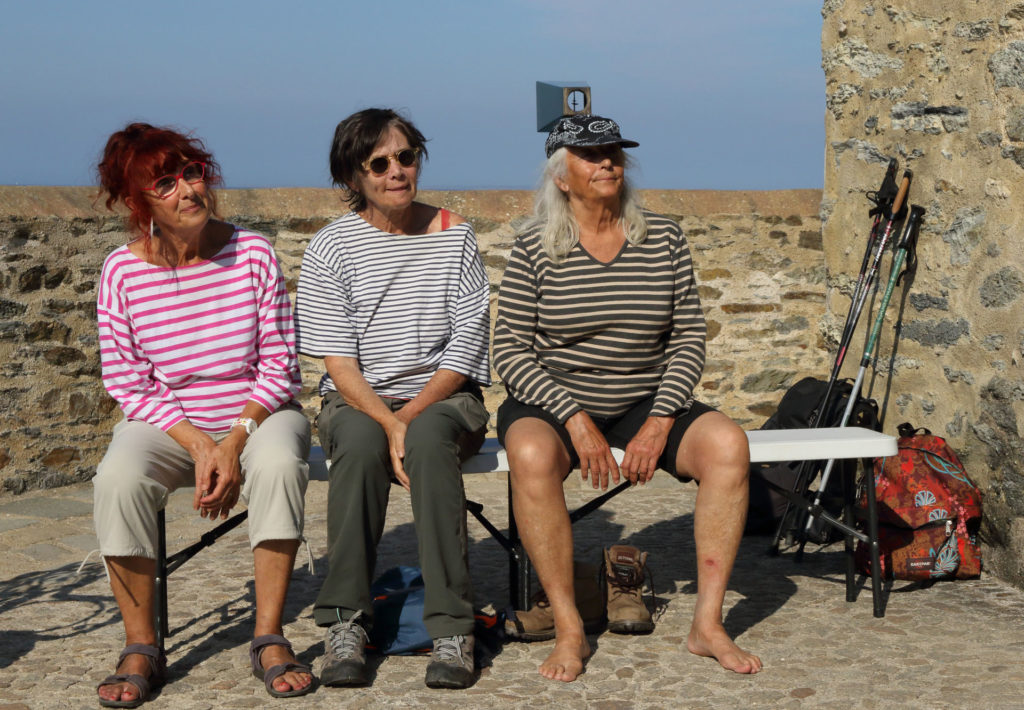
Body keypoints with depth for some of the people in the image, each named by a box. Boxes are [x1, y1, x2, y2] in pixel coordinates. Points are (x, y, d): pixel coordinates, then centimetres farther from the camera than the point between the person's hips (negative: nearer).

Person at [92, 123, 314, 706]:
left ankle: (269, 637, -21)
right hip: (167, 422, 1)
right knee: (119, 477, -31)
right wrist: (199, 446, -18)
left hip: (259, 414, 0)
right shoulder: (124, 272, -6)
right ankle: (141, 648, -15)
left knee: (279, 463, -35)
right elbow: (129, 385, -5)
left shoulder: (253, 253, -6)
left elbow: (279, 365, -5)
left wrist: (236, 440, -19)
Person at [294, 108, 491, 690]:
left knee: (429, 437, -35)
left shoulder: (456, 238, 3)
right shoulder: (331, 248, 0)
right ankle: (346, 624, -28)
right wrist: (389, 423, -22)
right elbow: (339, 362, -6)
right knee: (361, 441, -35)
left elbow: (467, 347, -2)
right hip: (358, 402, 0)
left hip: (444, 398, 0)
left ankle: (451, 629, -34)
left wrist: (413, 414, -16)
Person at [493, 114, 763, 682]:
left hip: (646, 403, 3)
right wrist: (575, 420, -19)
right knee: (531, 456, -36)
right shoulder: (534, 248, -4)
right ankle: (568, 630, -23)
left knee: (728, 444, -24)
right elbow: (510, 352, -7)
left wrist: (660, 422, -11)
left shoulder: (663, 238, 3)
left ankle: (707, 623, -17)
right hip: (552, 402, -2)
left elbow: (689, 340, 4)